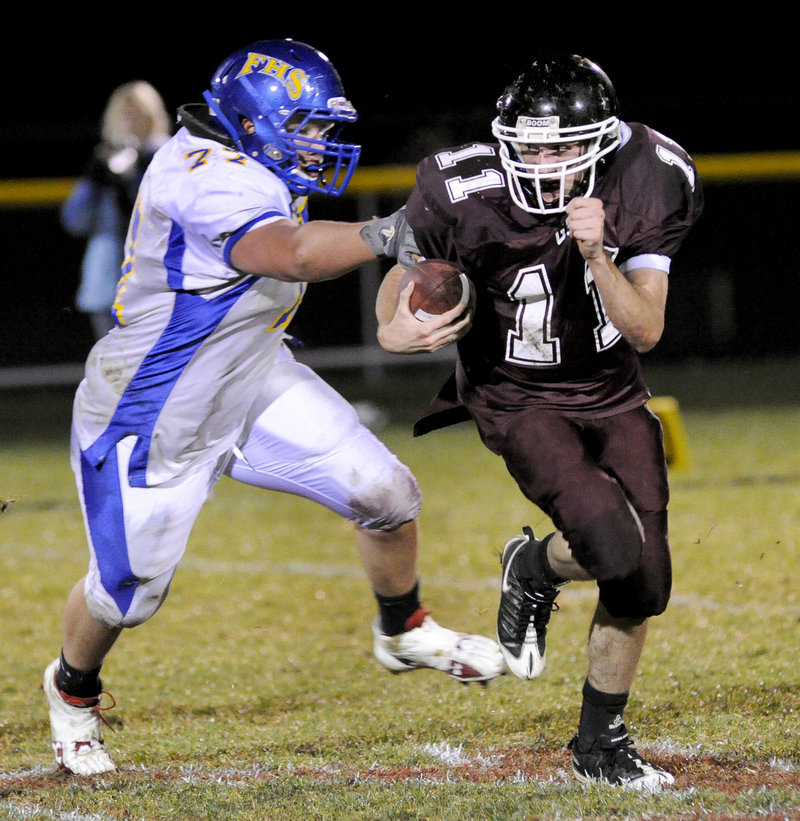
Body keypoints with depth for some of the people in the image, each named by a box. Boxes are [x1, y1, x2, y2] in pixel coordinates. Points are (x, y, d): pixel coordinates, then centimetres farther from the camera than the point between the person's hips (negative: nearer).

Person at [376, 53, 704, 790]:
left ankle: (599, 744, 23)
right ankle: (534, 569, 13)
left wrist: (596, 256, -32)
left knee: (646, 584, 1)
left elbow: (645, 330, -15)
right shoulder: (466, 196, -24)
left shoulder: (647, 187, -17)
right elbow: (406, 277, -6)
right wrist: (394, 330, -28)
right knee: (616, 553, -24)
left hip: (613, 395, 4)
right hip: (520, 399, -4)